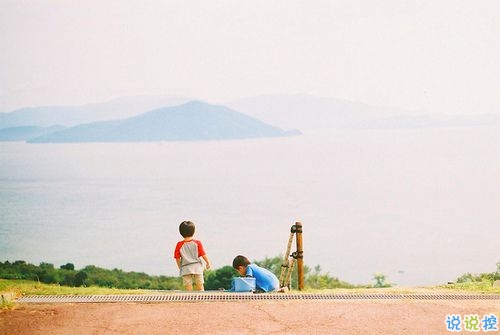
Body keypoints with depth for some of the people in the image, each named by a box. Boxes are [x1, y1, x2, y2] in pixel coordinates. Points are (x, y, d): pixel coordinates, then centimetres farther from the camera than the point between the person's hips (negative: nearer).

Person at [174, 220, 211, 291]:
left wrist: (180, 267, 15)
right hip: (197, 267, 0)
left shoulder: (179, 245, -4)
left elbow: (177, 258, -1)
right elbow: (203, 255, -2)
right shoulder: (197, 243, -4)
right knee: (200, 286, 9)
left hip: (185, 269, 0)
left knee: (188, 288, 2)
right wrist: (208, 263, 14)